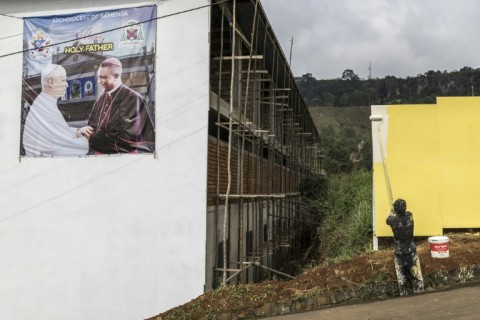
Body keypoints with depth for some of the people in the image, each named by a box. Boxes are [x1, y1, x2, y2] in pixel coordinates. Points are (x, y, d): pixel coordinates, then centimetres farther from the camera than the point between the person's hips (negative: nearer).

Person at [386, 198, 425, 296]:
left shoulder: (393, 220, -15)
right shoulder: (409, 216, -11)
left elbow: (388, 220, 10)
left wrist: (392, 213, 30)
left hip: (399, 253, 0)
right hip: (411, 251, 1)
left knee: (401, 276, 14)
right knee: (416, 275, 8)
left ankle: (403, 295, 21)